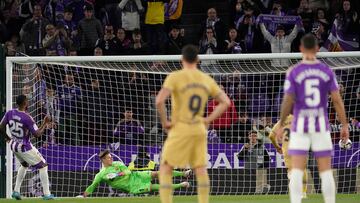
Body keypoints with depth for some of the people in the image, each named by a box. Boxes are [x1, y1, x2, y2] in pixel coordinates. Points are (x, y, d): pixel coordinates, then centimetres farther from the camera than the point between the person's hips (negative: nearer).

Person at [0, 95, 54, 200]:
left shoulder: (10, 113, -7)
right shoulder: (27, 118, -24)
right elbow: (37, 134, -21)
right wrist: (45, 123, -9)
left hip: (13, 145, 7)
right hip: (24, 148, -7)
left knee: (25, 165, 32)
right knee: (43, 166, 6)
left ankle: (16, 191, 25)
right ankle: (46, 194, 4)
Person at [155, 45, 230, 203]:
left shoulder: (175, 77, -8)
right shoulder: (207, 80, 7)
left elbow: (159, 101, -21)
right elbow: (225, 102, 9)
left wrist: (164, 122, -9)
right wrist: (209, 119, 7)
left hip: (180, 129, -4)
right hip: (199, 130, 4)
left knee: (165, 168, 4)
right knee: (201, 169, 11)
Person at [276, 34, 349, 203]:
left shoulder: (293, 72, -6)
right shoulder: (326, 71, 0)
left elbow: (288, 101, -8)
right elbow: (337, 100, -3)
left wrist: (281, 125, 4)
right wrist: (345, 125, 2)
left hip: (300, 125, -1)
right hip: (321, 125, 1)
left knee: (296, 172, -2)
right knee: (326, 172, 7)